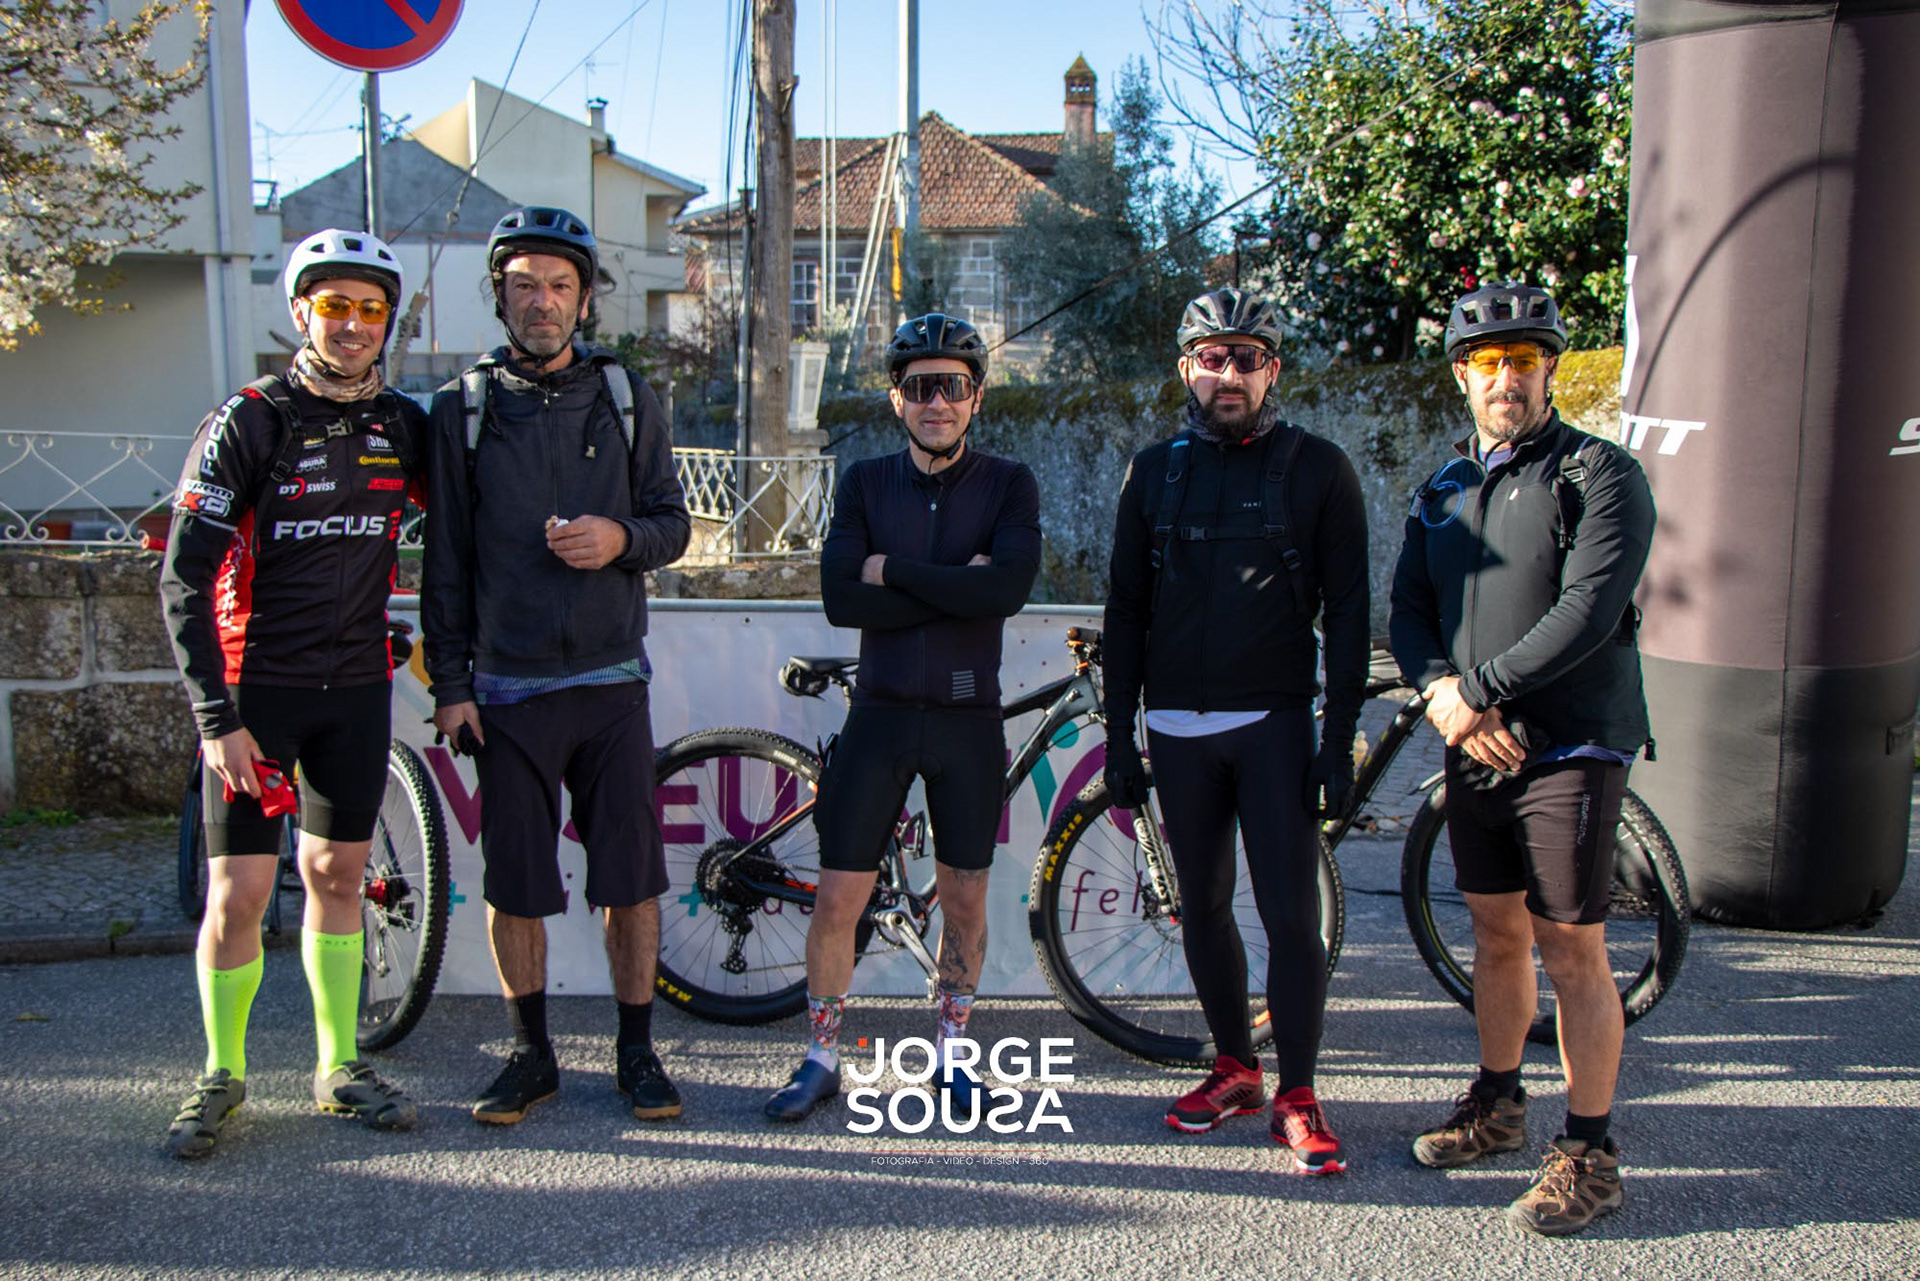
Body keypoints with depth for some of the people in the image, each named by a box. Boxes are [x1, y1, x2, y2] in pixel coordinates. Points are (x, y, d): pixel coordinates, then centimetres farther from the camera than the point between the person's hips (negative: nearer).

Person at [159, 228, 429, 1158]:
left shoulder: (402, 425, 4)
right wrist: (216, 719, -16)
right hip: (257, 688, -3)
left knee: (336, 876, 11)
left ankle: (339, 1069, 22)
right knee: (239, 894, -3)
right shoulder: (247, 423, -8)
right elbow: (184, 581, -10)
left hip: (356, 689, 4)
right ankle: (221, 1075, 17)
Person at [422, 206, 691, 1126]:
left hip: (611, 682, 1)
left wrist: (621, 539, -14)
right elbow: (445, 560, 4)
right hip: (508, 689, 0)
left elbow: (674, 523, 8)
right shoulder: (462, 407, 4)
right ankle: (532, 1053, 22)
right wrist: (450, 685, 0)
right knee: (514, 884, 6)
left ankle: (636, 1051, 18)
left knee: (632, 876, 2)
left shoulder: (625, 397, 6)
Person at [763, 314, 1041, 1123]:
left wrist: (894, 569, -14)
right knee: (837, 899, 1)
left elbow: (1010, 587, -19)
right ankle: (821, 1060, 18)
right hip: (881, 715, 1)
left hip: (968, 719, 0)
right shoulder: (866, 482, 4)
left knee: (964, 898, 10)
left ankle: (951, 1051, 29)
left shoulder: (1007, 484, 0)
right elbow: (841, 599, -10)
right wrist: (955, 587, -16)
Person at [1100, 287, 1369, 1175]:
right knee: (1202, 909, 10)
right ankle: (1234, 1069, 26)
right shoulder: (1155, 472, 9)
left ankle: (1297, 1099, 8)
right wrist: (1119, 736, 6)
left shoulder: (1316, 468, 2)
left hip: (1275, 723, -3)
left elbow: (1347, 610, 0)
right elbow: (1125, 610, 10)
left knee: (1291, 916, -5)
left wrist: (1340, 738, -7)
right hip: (1178, 727, 3)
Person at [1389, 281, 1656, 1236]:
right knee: (1495, 933, 15)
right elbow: (1408, 611, 8)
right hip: (1473, 750, 6)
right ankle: (1498, 1105, 32)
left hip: (1570, 749, -5)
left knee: (1570, 948, -2)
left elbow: (1588, 612, -17)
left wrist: (1478, 687, -17)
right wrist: (1439, 691, -11)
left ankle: (1588, 1155, 10)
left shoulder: (1599, 474, -6)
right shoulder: (1443, 491, 14)